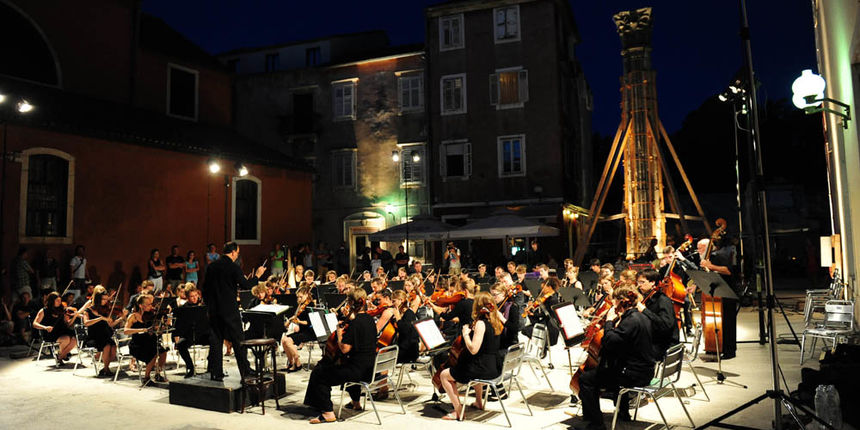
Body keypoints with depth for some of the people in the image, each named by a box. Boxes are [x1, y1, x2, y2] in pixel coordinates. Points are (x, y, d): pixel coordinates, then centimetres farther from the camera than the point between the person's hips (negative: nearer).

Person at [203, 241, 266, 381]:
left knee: (215, 341, 9)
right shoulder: (234, 268, -12)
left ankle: (216, 373, 12)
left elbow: (205, 287, 11)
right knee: (238, 341, 5)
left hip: (214, 310, 5)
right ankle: (245, 371, 12)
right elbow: (246, 286, -14)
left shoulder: (212, 266, 6)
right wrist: (257, 275, 0)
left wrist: (209, 304, 20)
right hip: (229, 309, -5)